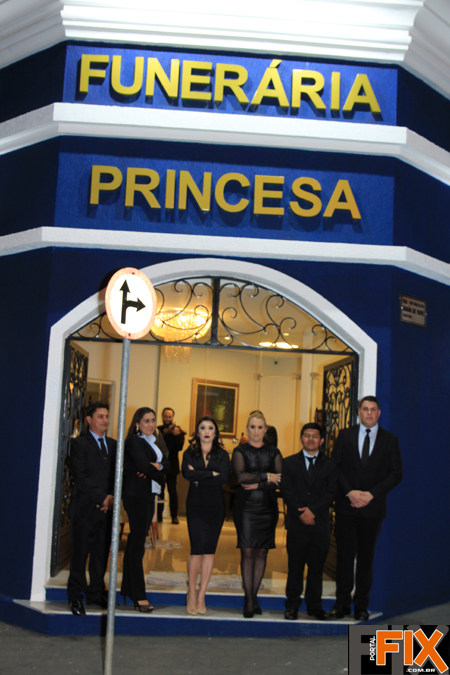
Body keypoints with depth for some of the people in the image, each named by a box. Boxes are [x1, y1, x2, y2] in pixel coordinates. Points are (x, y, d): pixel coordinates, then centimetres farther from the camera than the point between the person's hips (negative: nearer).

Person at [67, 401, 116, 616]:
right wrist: (102, 498, -12)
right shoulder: (79, 444, -2)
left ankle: (96, 593, 19)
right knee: (80, 554, 1)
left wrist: (112, 497, -6)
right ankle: (76, 597, 10)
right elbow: (81, 477, -10)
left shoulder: (113, 444, 14)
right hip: (85, 508, -5)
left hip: (107, 508, 5)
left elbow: (118, 474, 10)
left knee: (102, 554, 8)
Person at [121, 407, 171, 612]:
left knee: (135, 541, 11)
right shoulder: (133, 441, -8)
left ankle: (128, 588, 18)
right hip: (136, 495, -8)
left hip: (149, 495, 8)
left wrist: (157, 466, -13)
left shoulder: (156, 442, 17)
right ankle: (139, 596, -4)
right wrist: (159, 471, -4)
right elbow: (143, 466, -19)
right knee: (137, 543, -6)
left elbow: (167, 464, 7)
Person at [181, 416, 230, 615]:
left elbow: (225, 478, -9)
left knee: (209, 550, 1)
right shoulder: (190, 453, 7)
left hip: (216, 506, 1)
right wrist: (211, 474, -12)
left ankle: (201, 596, 8)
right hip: (195, 505, -1)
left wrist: (199, 478, -11)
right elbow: (187, 473, -12)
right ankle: (191, 593, 6)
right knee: (197, 549, -9)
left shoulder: (222, 455, 7)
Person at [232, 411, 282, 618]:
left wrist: (257, 485, -12)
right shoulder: (240, 451, 4)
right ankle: (249, 600, 0)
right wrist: (267, 477, -11)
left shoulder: (273, 452, 10)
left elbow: (280, 479, -2)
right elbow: (240, 476, -11)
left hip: (268, 507, 2)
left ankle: (254, 596, 14)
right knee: (247, 552, -6)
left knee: (262, 552, 4)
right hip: (246, 506, -2)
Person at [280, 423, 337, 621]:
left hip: (320, 523, 1)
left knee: (317, 567, 5)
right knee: (295, 566, 3)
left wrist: (313, 510, -12)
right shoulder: (289, 462, 9)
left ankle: (314, 605, 16)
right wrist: (301, 512, -11)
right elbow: (286, 490, 0)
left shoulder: (329, 465, 10)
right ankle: (292, 605, 12)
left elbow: (331, 493, 1)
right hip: (297, 523, -1)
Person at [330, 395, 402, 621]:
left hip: (373, 507, 0)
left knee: (366, 557, 6)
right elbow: (334, 467, 3)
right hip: (346, 506, 0)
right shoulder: (345, 435, 6)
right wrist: (349, 492, -10)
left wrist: (371, 494, -10)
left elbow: (396, 474, 1)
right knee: (345, 554, 2)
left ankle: (361, 605, 16)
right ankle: (342, 603, 12)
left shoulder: (390, 440, 5)